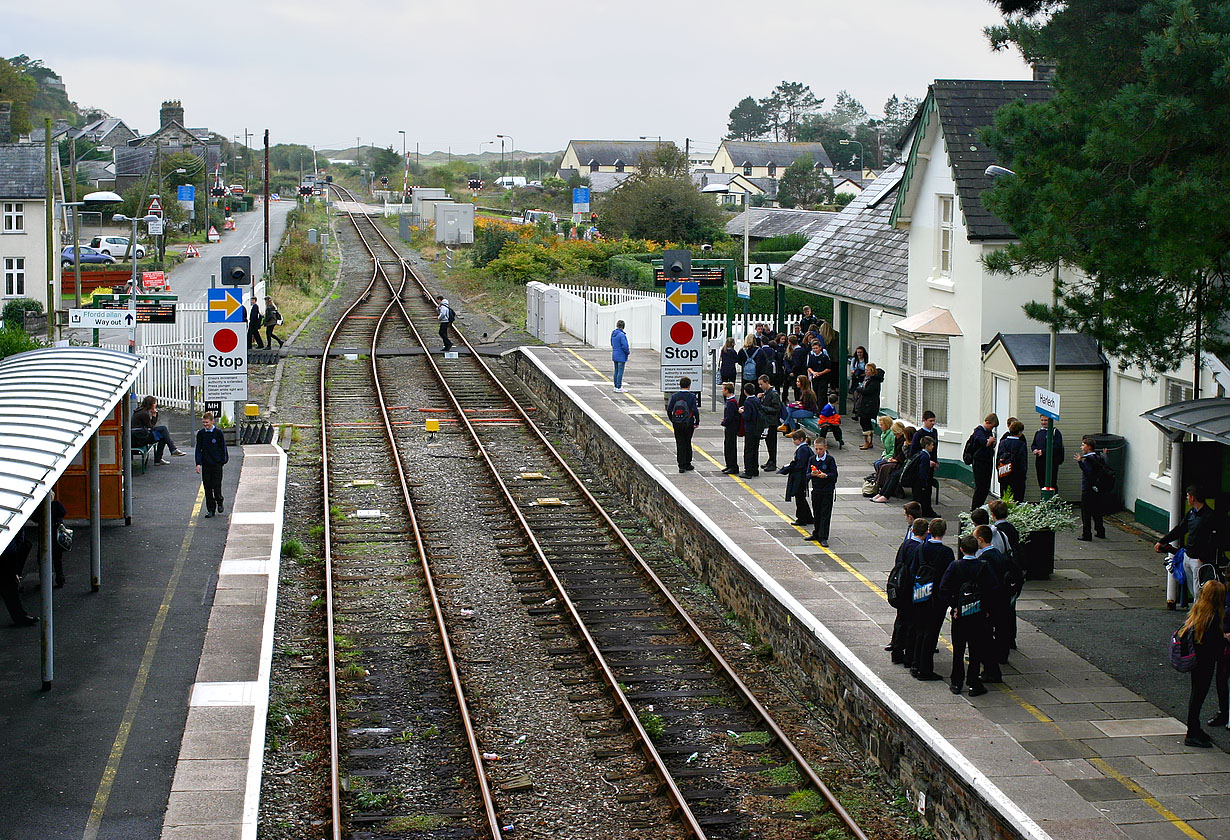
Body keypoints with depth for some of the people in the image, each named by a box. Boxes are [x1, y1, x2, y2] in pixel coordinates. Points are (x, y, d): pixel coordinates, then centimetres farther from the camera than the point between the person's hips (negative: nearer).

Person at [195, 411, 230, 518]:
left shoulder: (218, 432, -3)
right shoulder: (201, 434, 4)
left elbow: (223, 447, 3)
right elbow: (198, 449, 4)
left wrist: (223, 460, 1)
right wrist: (198, 464, -4)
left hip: (217, 464, -3)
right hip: (205, 464, 3)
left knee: (216, 485, -6)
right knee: (207, 487, 3)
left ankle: (219, 503, 21)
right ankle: (210, 509, 10)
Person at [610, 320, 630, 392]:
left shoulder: (613, 334, 5)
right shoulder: (622, 335, -20)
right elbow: (624, 346, -21)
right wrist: (628, 352, -5)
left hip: (615, 355, 8)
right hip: (621, 356, -8)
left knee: (616, 371, 14)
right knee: (620, 372, -3)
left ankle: (616, 387, 19)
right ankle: (619, 388, -2)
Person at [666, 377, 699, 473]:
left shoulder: (675, 396, -2)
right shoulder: (692, 396, -9)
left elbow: (669, 409, -4)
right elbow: (695, 410, -15)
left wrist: (672, 420, 10)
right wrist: (697, 422, -2)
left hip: (677, 424, 1)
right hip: (688, 423, -1)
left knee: (680, 444, 5)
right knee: (687, 443, 13)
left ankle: (682, 466, 1)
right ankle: (687, 464, 20)